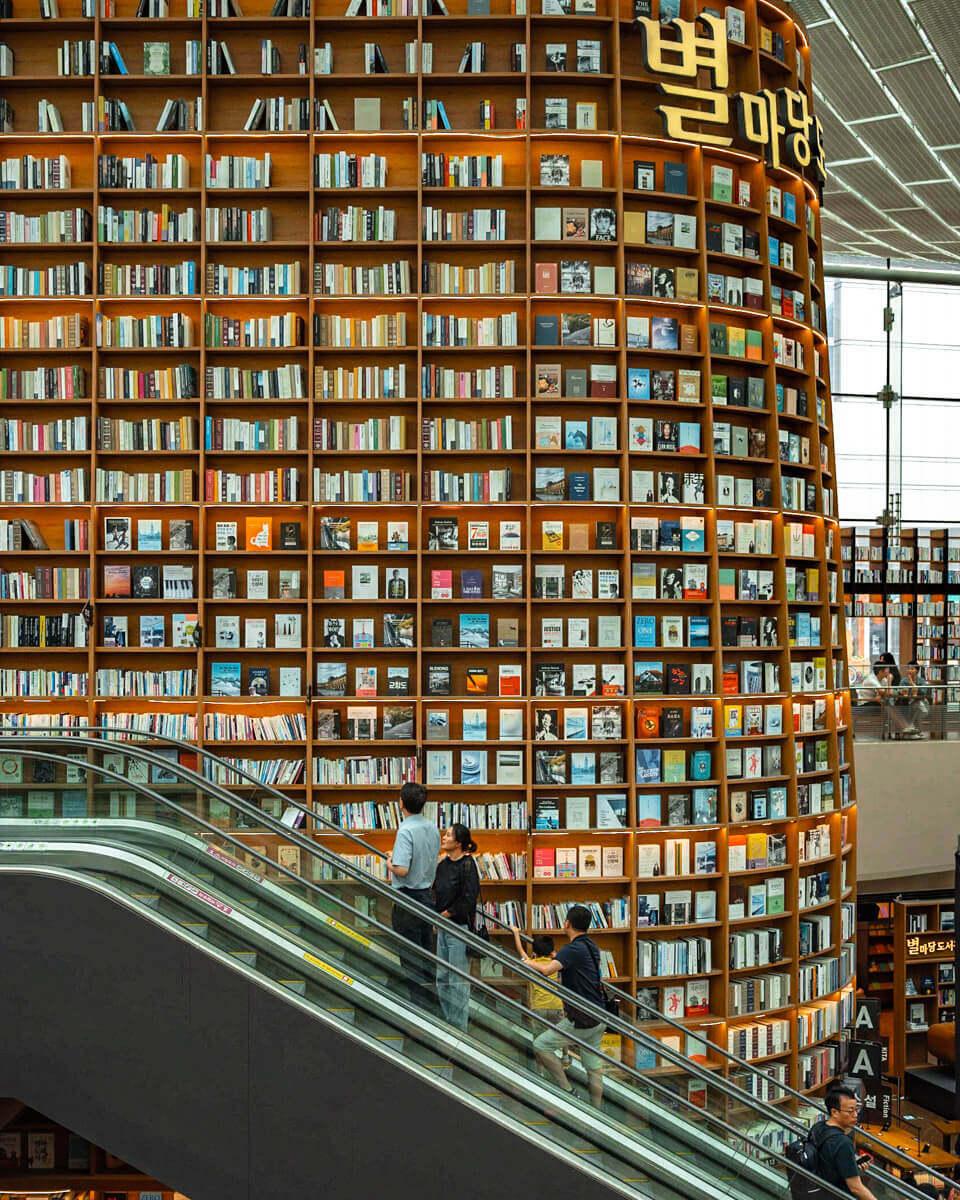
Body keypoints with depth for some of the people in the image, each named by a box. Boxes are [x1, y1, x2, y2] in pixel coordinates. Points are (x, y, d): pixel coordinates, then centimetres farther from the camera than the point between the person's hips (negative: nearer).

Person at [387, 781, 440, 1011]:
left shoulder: (406, 831, -21)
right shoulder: (432, 828, 4)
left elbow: (402, 870, -28)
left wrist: (389, 863, -7)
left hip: (408, 899, -8)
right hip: (427, 895, 8)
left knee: (410, 958, 2)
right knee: (426, 952, 16)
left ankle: (417, 1008, 7)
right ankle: (430, 1006, 24)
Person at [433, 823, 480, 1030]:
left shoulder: (467, 865, -14)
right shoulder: (444, 863, 9)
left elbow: (468, 898, -18)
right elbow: (437, 890, 16)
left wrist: (448, 913, -12)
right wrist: (438, 914, 1)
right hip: (443, 927, 8)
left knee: (458, 981, -3)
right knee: (442, 977, 14)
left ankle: (459, 1027, 5)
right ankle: (448, 1021, 25)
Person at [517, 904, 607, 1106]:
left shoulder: (572, 949, -18)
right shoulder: (591, 947, 11)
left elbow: (547, 970, -31)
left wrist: (528, 962, -14)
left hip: (580, 1021, -9)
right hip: (598, 1019, 9)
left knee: (540, 1045, 0)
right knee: (594, 1067, 15)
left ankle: (566, 1089, 1)